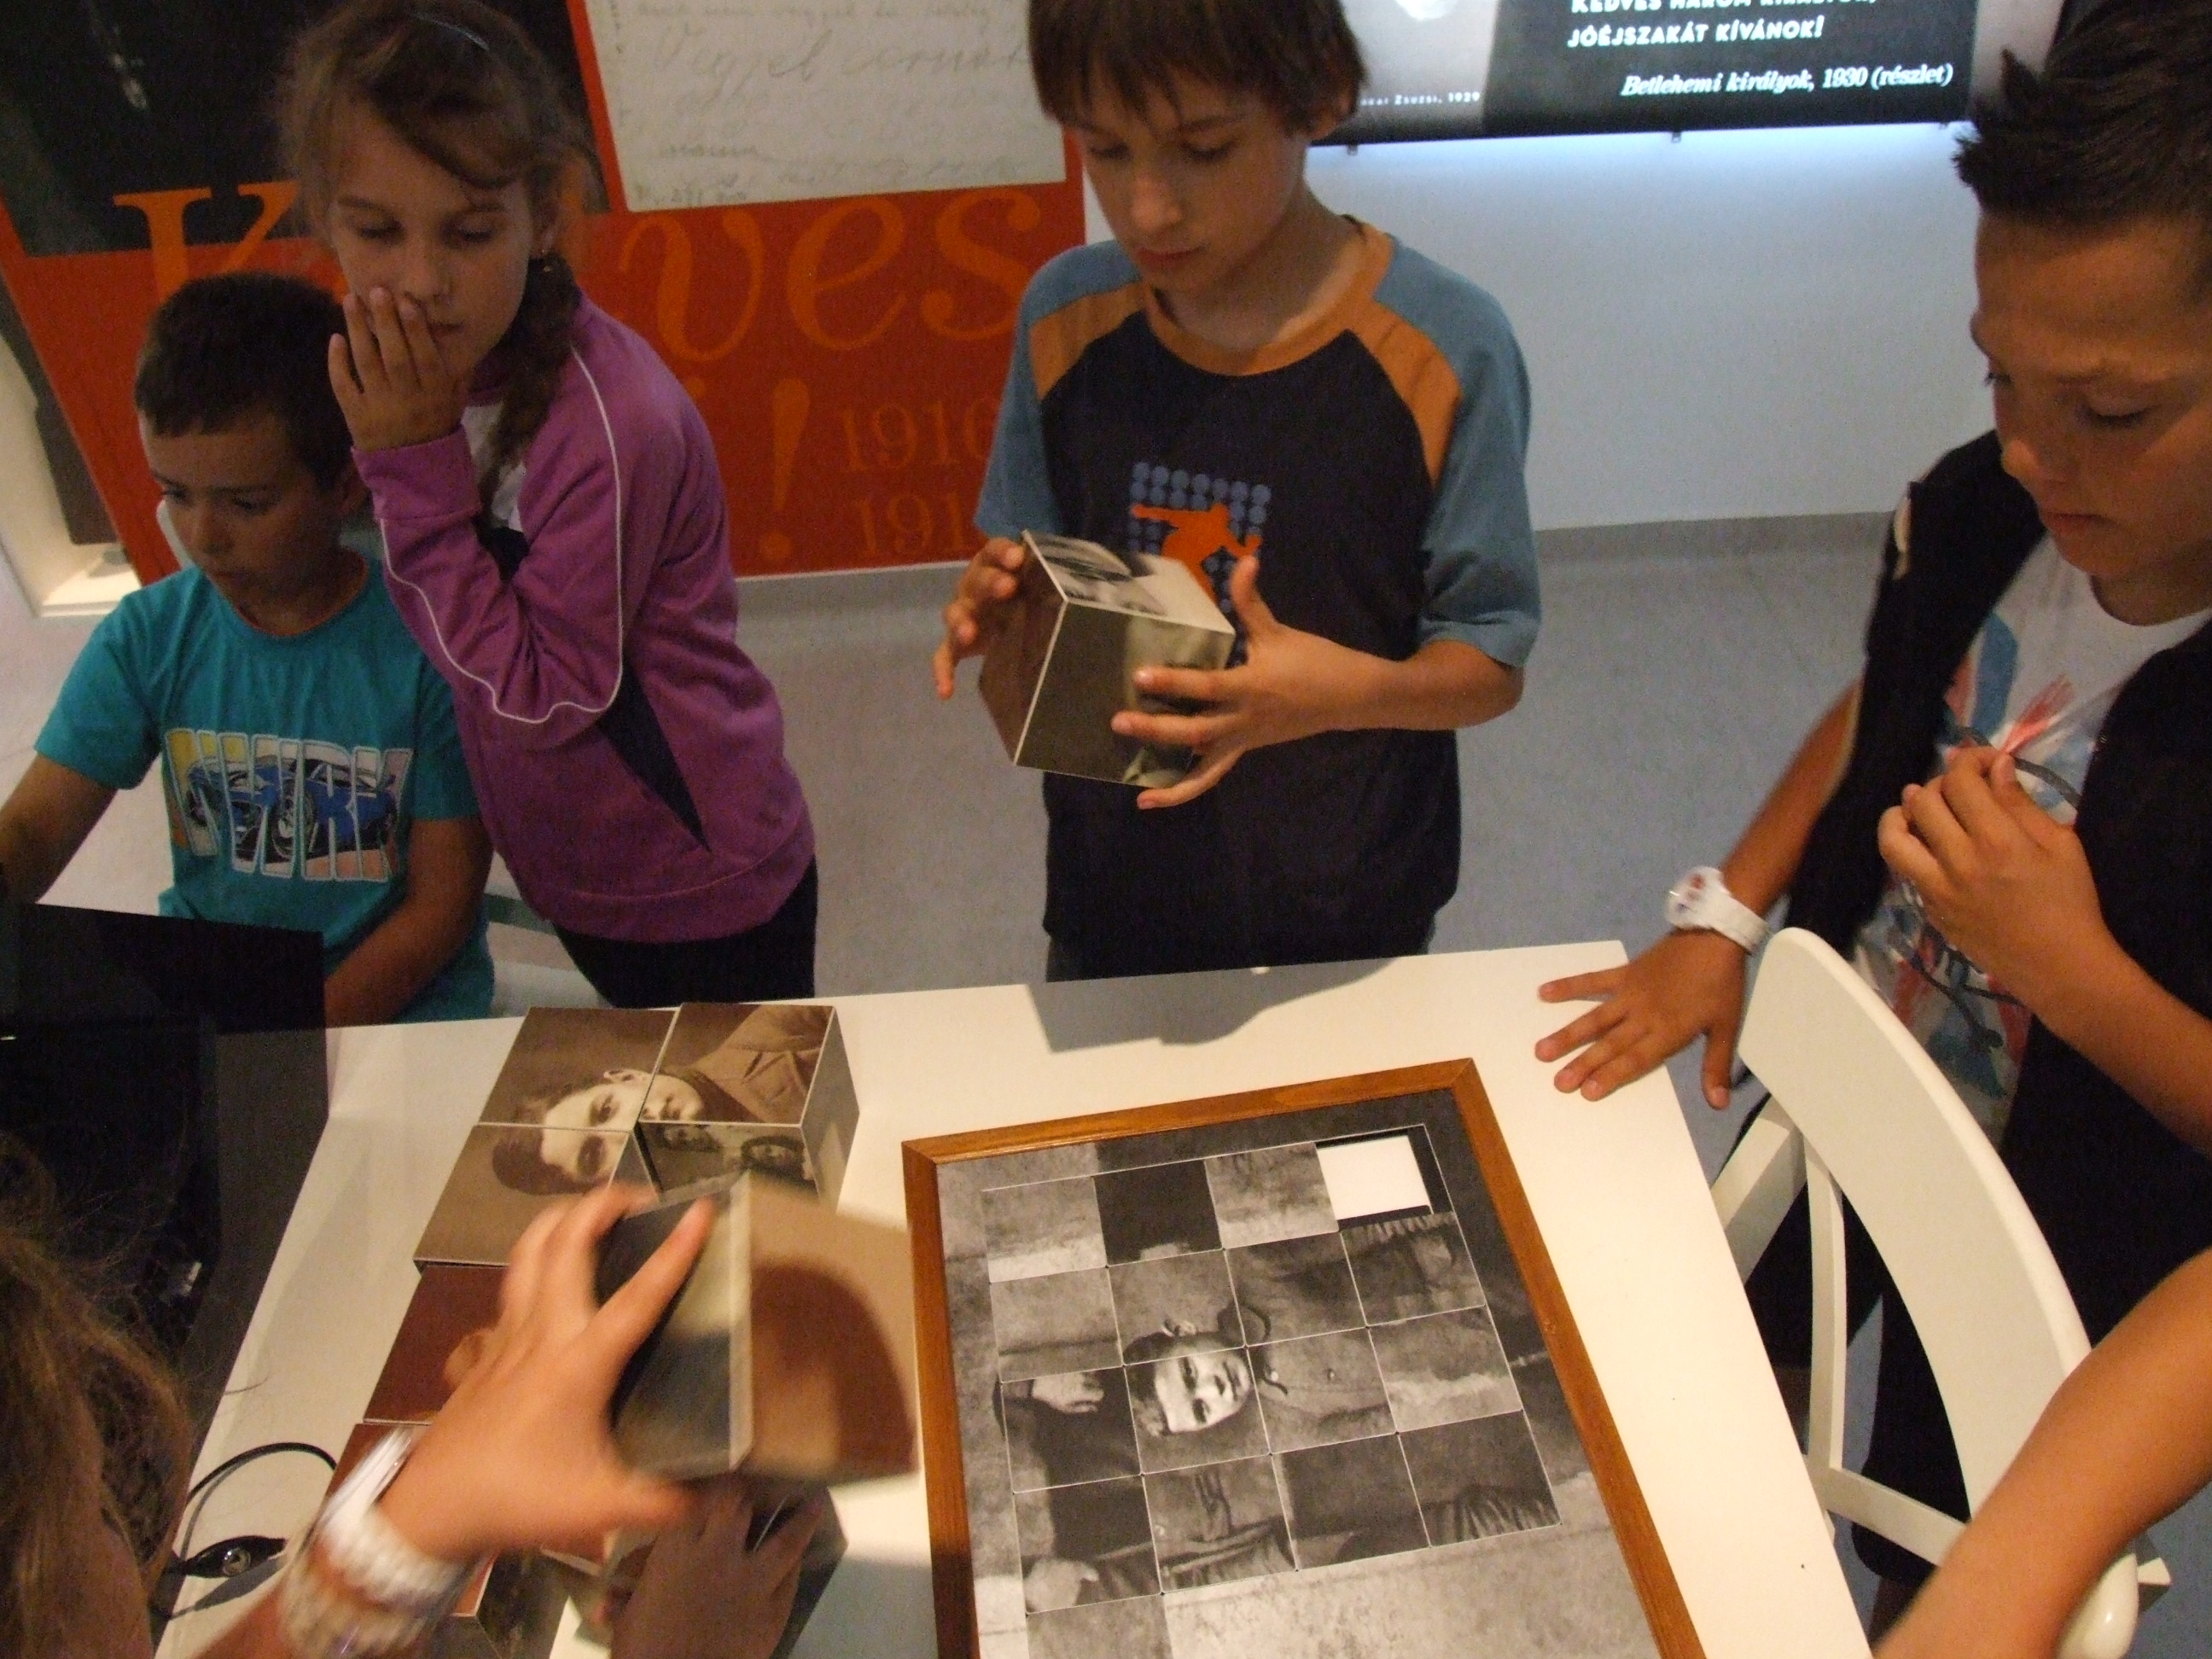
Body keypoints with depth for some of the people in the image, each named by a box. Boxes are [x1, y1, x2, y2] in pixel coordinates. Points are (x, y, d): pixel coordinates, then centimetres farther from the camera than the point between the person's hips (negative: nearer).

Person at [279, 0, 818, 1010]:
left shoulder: (609, 423, -30)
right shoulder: (429, 371, -7)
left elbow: (540, 702, -25)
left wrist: (417, 471, -26)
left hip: (703, 900, -7)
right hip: (582, 884, 7)